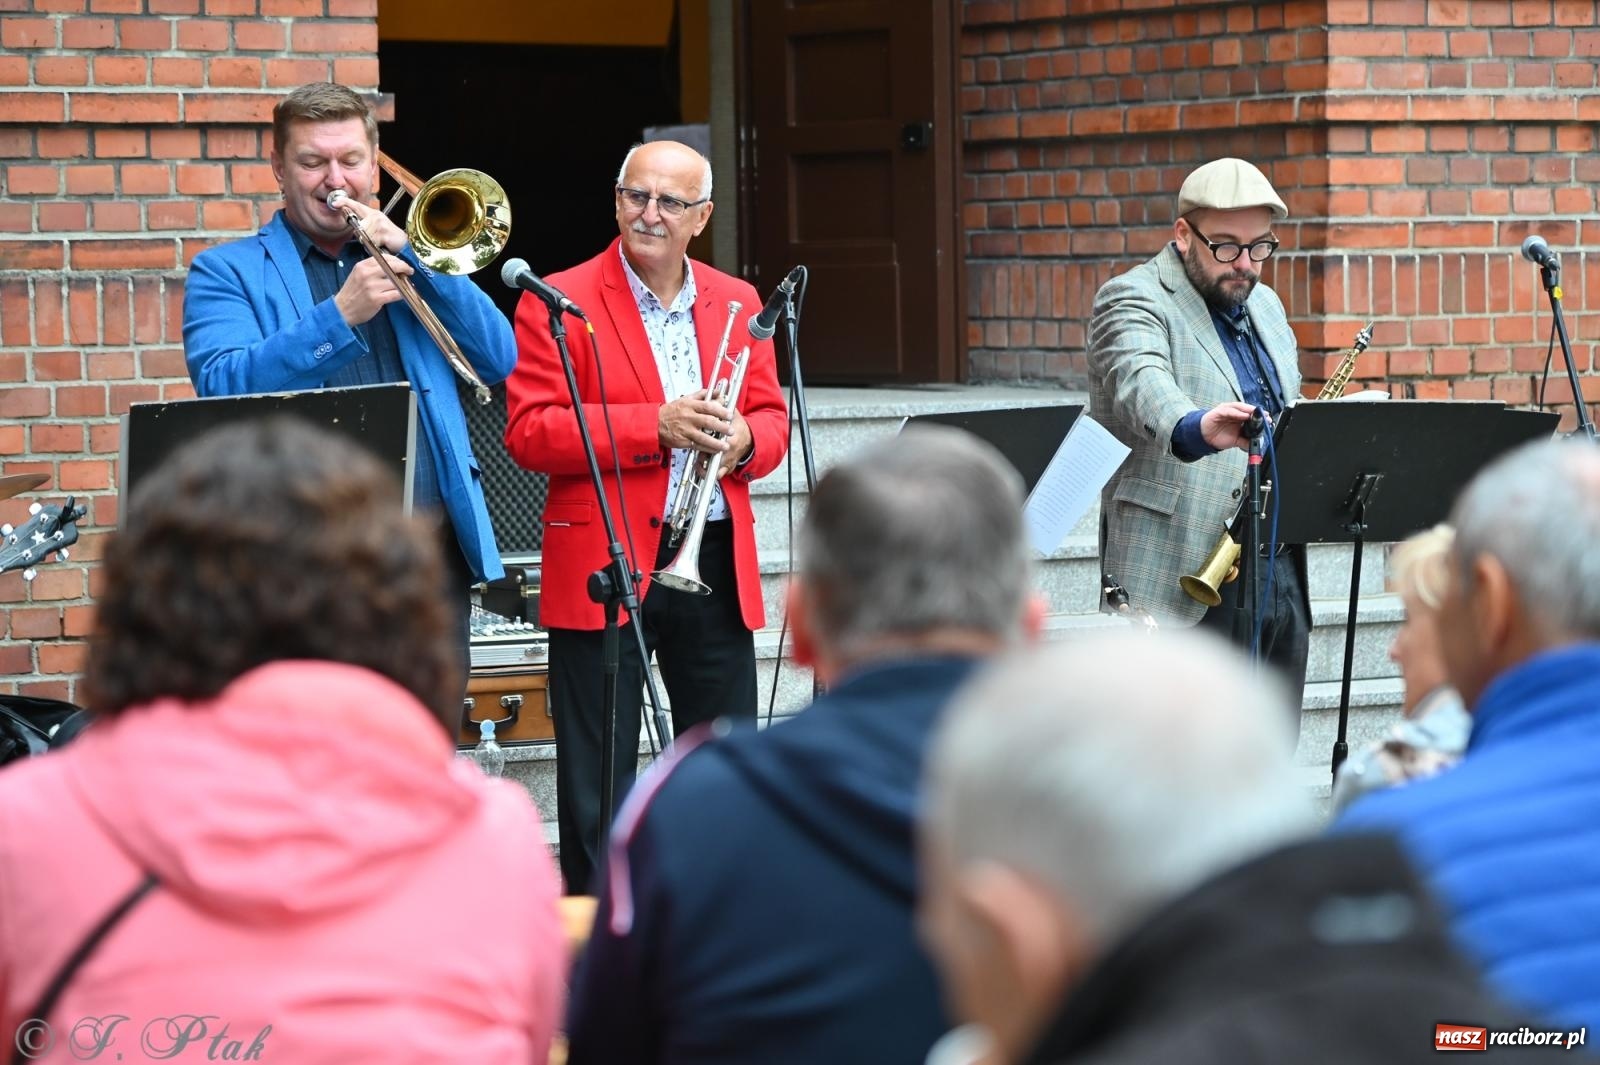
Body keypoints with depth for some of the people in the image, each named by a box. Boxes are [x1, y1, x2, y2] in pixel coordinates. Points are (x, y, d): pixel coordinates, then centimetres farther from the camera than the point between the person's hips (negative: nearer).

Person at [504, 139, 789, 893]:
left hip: (715, 563, 4)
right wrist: (654, 427, -19)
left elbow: (773, 420, 15)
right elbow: (528, 433, -10)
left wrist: (742, 438, -9)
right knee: (597, 785, -1)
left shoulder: (737, 304, 12)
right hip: (602, 566, -4)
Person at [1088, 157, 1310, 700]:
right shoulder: (1132, 300, -7)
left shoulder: (1264, 306, 19)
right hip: (1182, 582, -8)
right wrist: (1195, 429, -50)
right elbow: (1140, 384, -29)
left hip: (1282, 583, 8)